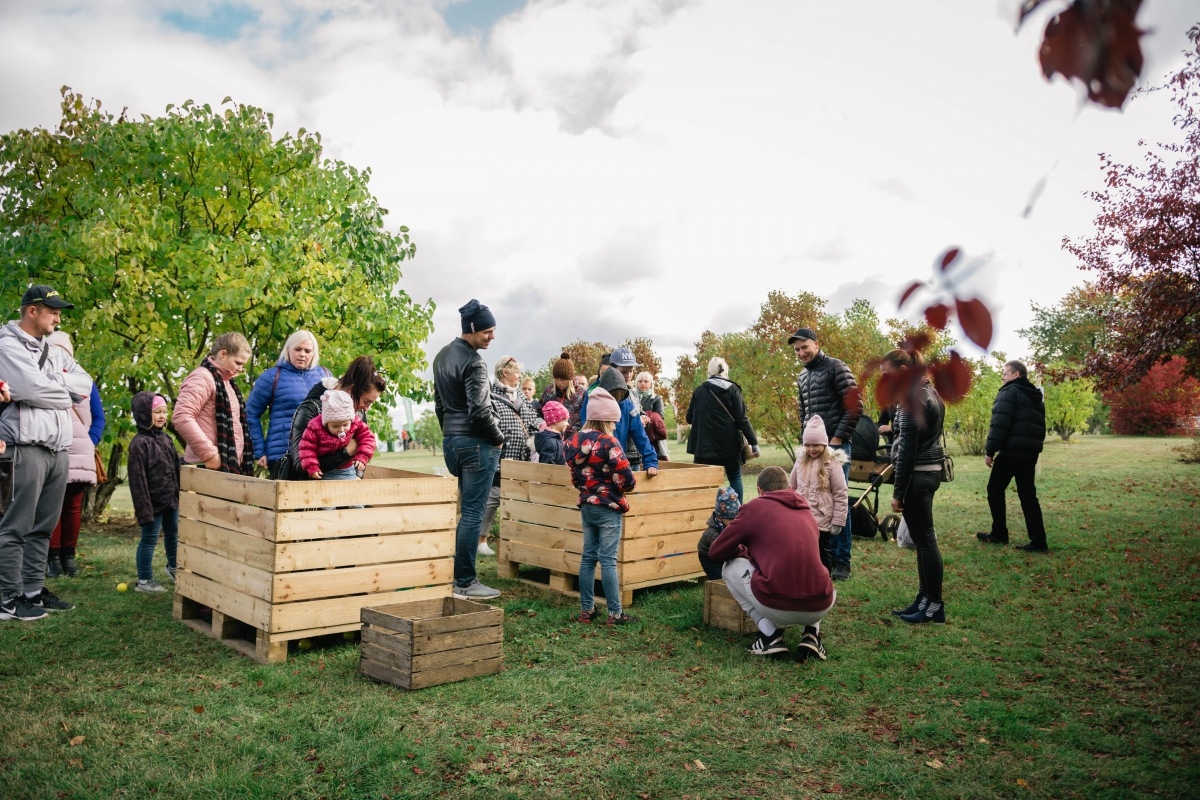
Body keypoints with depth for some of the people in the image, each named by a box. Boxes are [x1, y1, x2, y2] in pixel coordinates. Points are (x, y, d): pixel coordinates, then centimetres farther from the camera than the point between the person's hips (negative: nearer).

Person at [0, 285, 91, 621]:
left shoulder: (55, 352, 19)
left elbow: (85, 384, 10)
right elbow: (33, 388, -17)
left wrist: (52, 383, -5)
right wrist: (65, 392, 0)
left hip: (59, 451, 8)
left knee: (43, 527, 11)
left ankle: (33, 591, 18)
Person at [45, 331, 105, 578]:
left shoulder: (85, 382, 13)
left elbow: (98, 418, 13)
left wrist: (90, 444, -1)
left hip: (79, 456, 2)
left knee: (74, 507, 4)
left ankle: (69, 555, 11)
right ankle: (53, 556, 0)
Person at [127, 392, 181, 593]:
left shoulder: (165, 438, 9)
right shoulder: (139, 443, -16)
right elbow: (138, 479, -18)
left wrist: (179, 493, 15)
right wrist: (144, 508, -20)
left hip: (171, 499, 8)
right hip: (154, 501, -8)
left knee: (173, 534, 21)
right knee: (149, 539, 2)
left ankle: (173, 567, 41)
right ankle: (144, 580, 14)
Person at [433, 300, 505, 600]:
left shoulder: (442, 355, 14)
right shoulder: (473, 362, -15)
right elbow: (479, 411, -20)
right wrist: (498, 438, -6)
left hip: (451, 440, 9)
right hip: (477, 443, -9)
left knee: (468, 511, 17)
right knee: (473, 514, -4)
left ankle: (458, 575, 21)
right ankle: (465, 583, 1)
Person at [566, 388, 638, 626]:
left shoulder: (575, 440, 4)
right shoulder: (608, 443, -18)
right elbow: (626, 478, -19)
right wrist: (629, 483, 2)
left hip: (586, 505, 7)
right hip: (608, 508, -7)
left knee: (588, 557, 13)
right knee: (608, 560, -3)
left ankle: (586, 609, 19)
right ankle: (615, 613, 3)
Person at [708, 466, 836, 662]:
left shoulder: (755, 506, 8)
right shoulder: (806, 510, 22)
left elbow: (715, 552, 14)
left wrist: (743, 551, 34)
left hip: (775, 607, -5)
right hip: (820, 608, 5)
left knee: (731, 567, 21)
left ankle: (770, 635, 10)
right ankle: (811, 634, 13)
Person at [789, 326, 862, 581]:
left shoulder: (836, 368, -8)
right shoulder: (802, 377, 15)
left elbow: (855, 406, -13)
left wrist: (838, 438, -14)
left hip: (835, 445, -7)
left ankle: (842, 560, 3)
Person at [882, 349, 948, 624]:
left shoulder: (911, 398, -17)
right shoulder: (929, 391, 13)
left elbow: (907, 450, -18)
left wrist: (898, 492, -16)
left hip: (917, 475, -10)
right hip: (932, 470, 10)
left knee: (924, 539, -2)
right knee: (923, 538, 14)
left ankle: (934, 606, 7)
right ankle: (925, 599, 22)